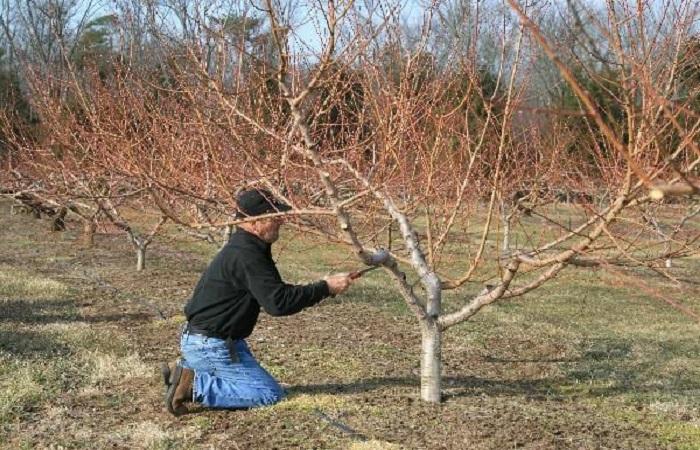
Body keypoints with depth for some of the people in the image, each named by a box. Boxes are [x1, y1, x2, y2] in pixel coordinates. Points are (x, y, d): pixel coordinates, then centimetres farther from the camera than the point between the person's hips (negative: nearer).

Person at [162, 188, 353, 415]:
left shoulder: (247, 247, 10)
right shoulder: (245, 255, -23)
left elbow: (274, 292, 16)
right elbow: (278, 303, -28)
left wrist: (322, 287, 4)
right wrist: (325, 288, -21)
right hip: (210, 345, -10)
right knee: (270, 394, -10)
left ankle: (189, 372, 14)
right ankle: (194, 386, -11)